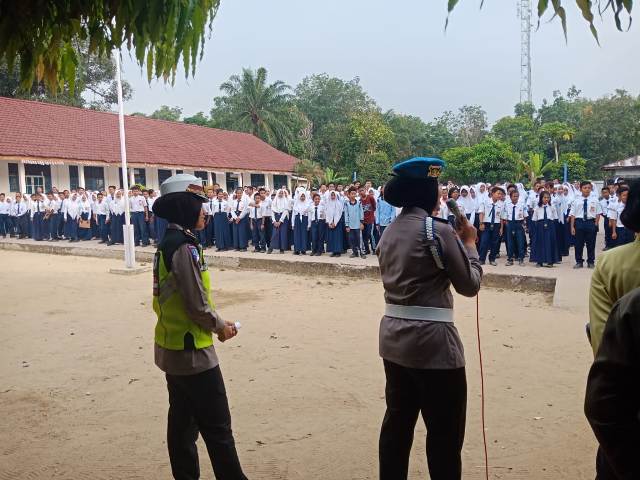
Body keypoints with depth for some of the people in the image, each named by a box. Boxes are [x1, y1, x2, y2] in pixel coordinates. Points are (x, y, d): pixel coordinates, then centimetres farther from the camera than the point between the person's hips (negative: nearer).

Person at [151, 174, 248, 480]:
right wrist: (221, 326, -4)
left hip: (171, 348, 10)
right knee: (217, 428, 2)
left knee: (183, 422, 18)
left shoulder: (167, 243, 8)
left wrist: (214, 322, 10)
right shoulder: (185, 247, -21)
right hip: (191, 351, -10)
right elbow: (198, 306, -22)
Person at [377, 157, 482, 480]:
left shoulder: (390, 231, 9)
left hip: (394, 336, 8)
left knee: (398, 420, 18)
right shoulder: (438, 230, -14)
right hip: (432, 339, -8)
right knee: (445, 431, 7)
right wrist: (468, 243, 5)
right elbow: (469, 285, -8)